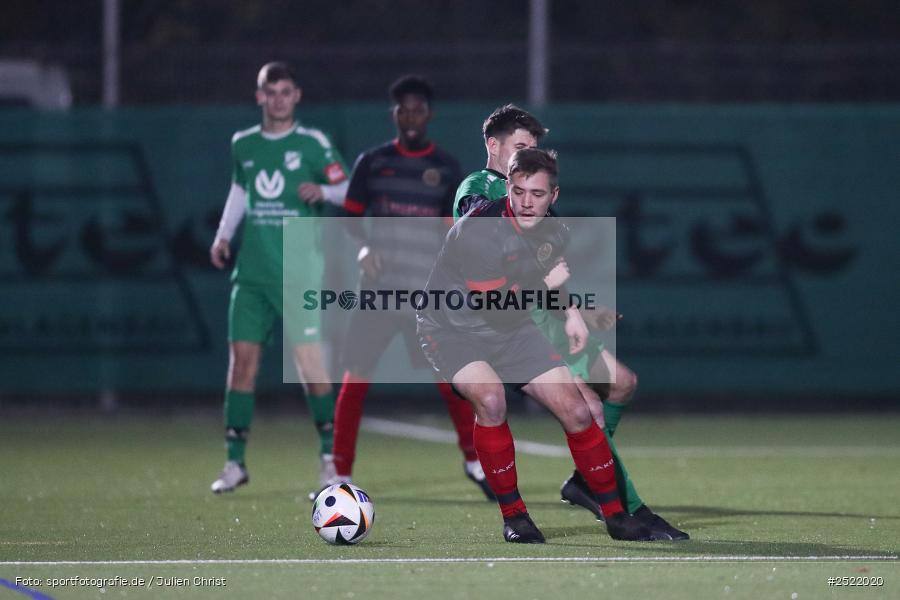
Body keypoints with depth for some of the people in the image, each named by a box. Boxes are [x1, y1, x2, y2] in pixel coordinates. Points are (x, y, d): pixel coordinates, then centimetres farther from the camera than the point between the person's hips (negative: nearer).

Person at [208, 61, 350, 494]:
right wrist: (223, 235, 15)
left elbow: (346, 188, -1)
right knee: (241, 359, -1)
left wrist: (322, 190, -22)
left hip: (300, 274, -4)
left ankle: (330, 456, 6)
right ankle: (234, 462, 4)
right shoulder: (243, 145, 11)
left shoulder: (312, 143, -1)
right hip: (252, 274, 4)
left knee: (310, 362, -8)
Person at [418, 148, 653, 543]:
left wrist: (570, 312, 10)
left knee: (575, 410, -1)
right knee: (490, 398, -34)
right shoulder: (479, 230, -28)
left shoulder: (553, 231, -4)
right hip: (452, 329, -6)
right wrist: (545, 284, -16)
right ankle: (512, 515, -18)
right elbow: (494, 307, -27)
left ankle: (614, 513, 16)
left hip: (510, 330, 6)